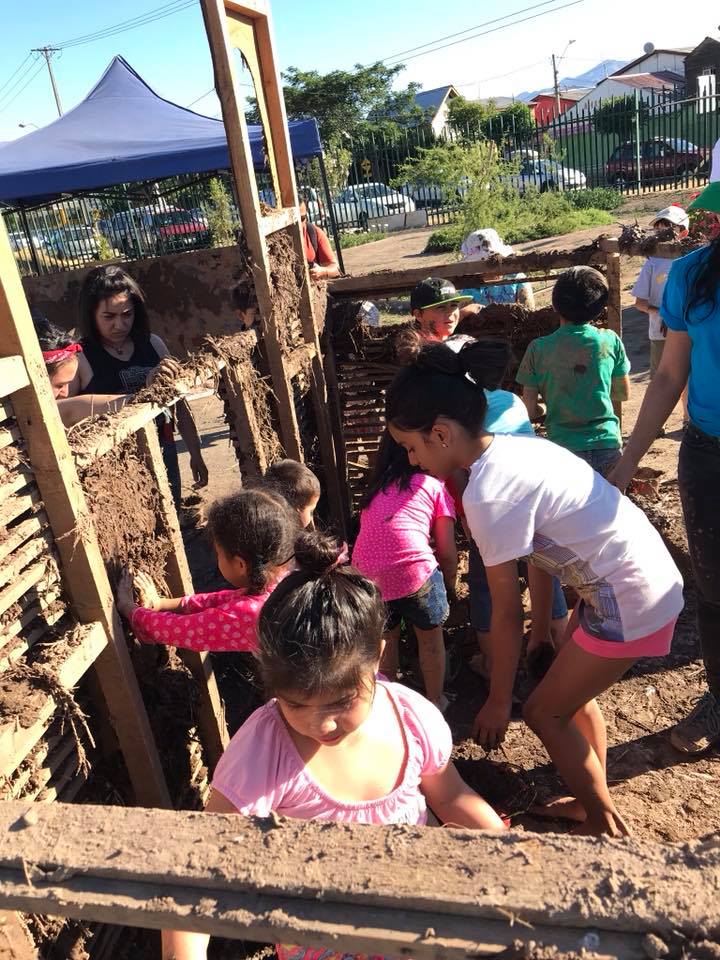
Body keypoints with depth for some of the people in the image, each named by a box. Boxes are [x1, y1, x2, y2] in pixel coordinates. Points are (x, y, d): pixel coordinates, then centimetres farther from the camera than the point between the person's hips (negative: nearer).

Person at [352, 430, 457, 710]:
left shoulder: (374, 490, 24)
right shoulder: (434, 485, 12)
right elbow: (447, 552, 10)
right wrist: (450, 585, 29)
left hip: (368, 576, 3)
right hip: (415, 571, -3)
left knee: (385, 640, 27)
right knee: (430, 639, 23)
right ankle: (435, 702, 40)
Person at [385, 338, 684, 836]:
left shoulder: (487, 494, -23)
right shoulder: (517, 445, 2)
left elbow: (507, 614, -16)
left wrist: (498, 700, -3)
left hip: (631, 604, -8)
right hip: (650, 573, 9)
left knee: (545, 712, 10)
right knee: (571, 692, 23)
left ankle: (606, 824, 29)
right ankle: (596, 802, 42)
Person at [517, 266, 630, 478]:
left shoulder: (538, 349, -5)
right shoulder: (610, 341, -1)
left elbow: (529, 411, -3)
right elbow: (623, 393, 12)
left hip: (563, 450, -1)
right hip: (607, 447, 1)